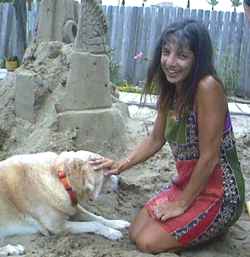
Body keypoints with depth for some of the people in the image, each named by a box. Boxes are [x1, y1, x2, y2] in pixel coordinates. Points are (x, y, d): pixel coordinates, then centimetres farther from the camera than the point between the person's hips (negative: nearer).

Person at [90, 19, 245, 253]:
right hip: (185, 183, 8)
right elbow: (155, 139, 12)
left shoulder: (207, 87, -25)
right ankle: (205, 226, 21)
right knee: (135, 233, 6)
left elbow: (209, 157, -23)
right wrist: (121, 165, -2)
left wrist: (182, 204, -14)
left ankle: (215, 226, 9)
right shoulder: (169, 90, 0)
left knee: (149, 242, -11)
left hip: (218, 192, -8)